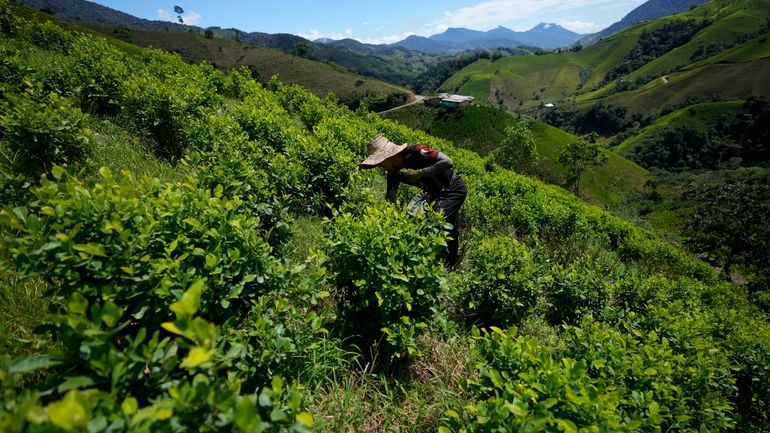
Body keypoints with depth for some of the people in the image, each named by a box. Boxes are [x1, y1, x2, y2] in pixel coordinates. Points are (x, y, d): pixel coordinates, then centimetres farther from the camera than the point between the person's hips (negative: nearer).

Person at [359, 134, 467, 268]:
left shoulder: (415, 151, -29)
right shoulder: (394, 173, -8)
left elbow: (448, 162, -33)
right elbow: (390, 200, -6)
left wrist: (419, 173, -36)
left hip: (454, 189, -8)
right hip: (436, 193, 8)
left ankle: (449, 263, -2)